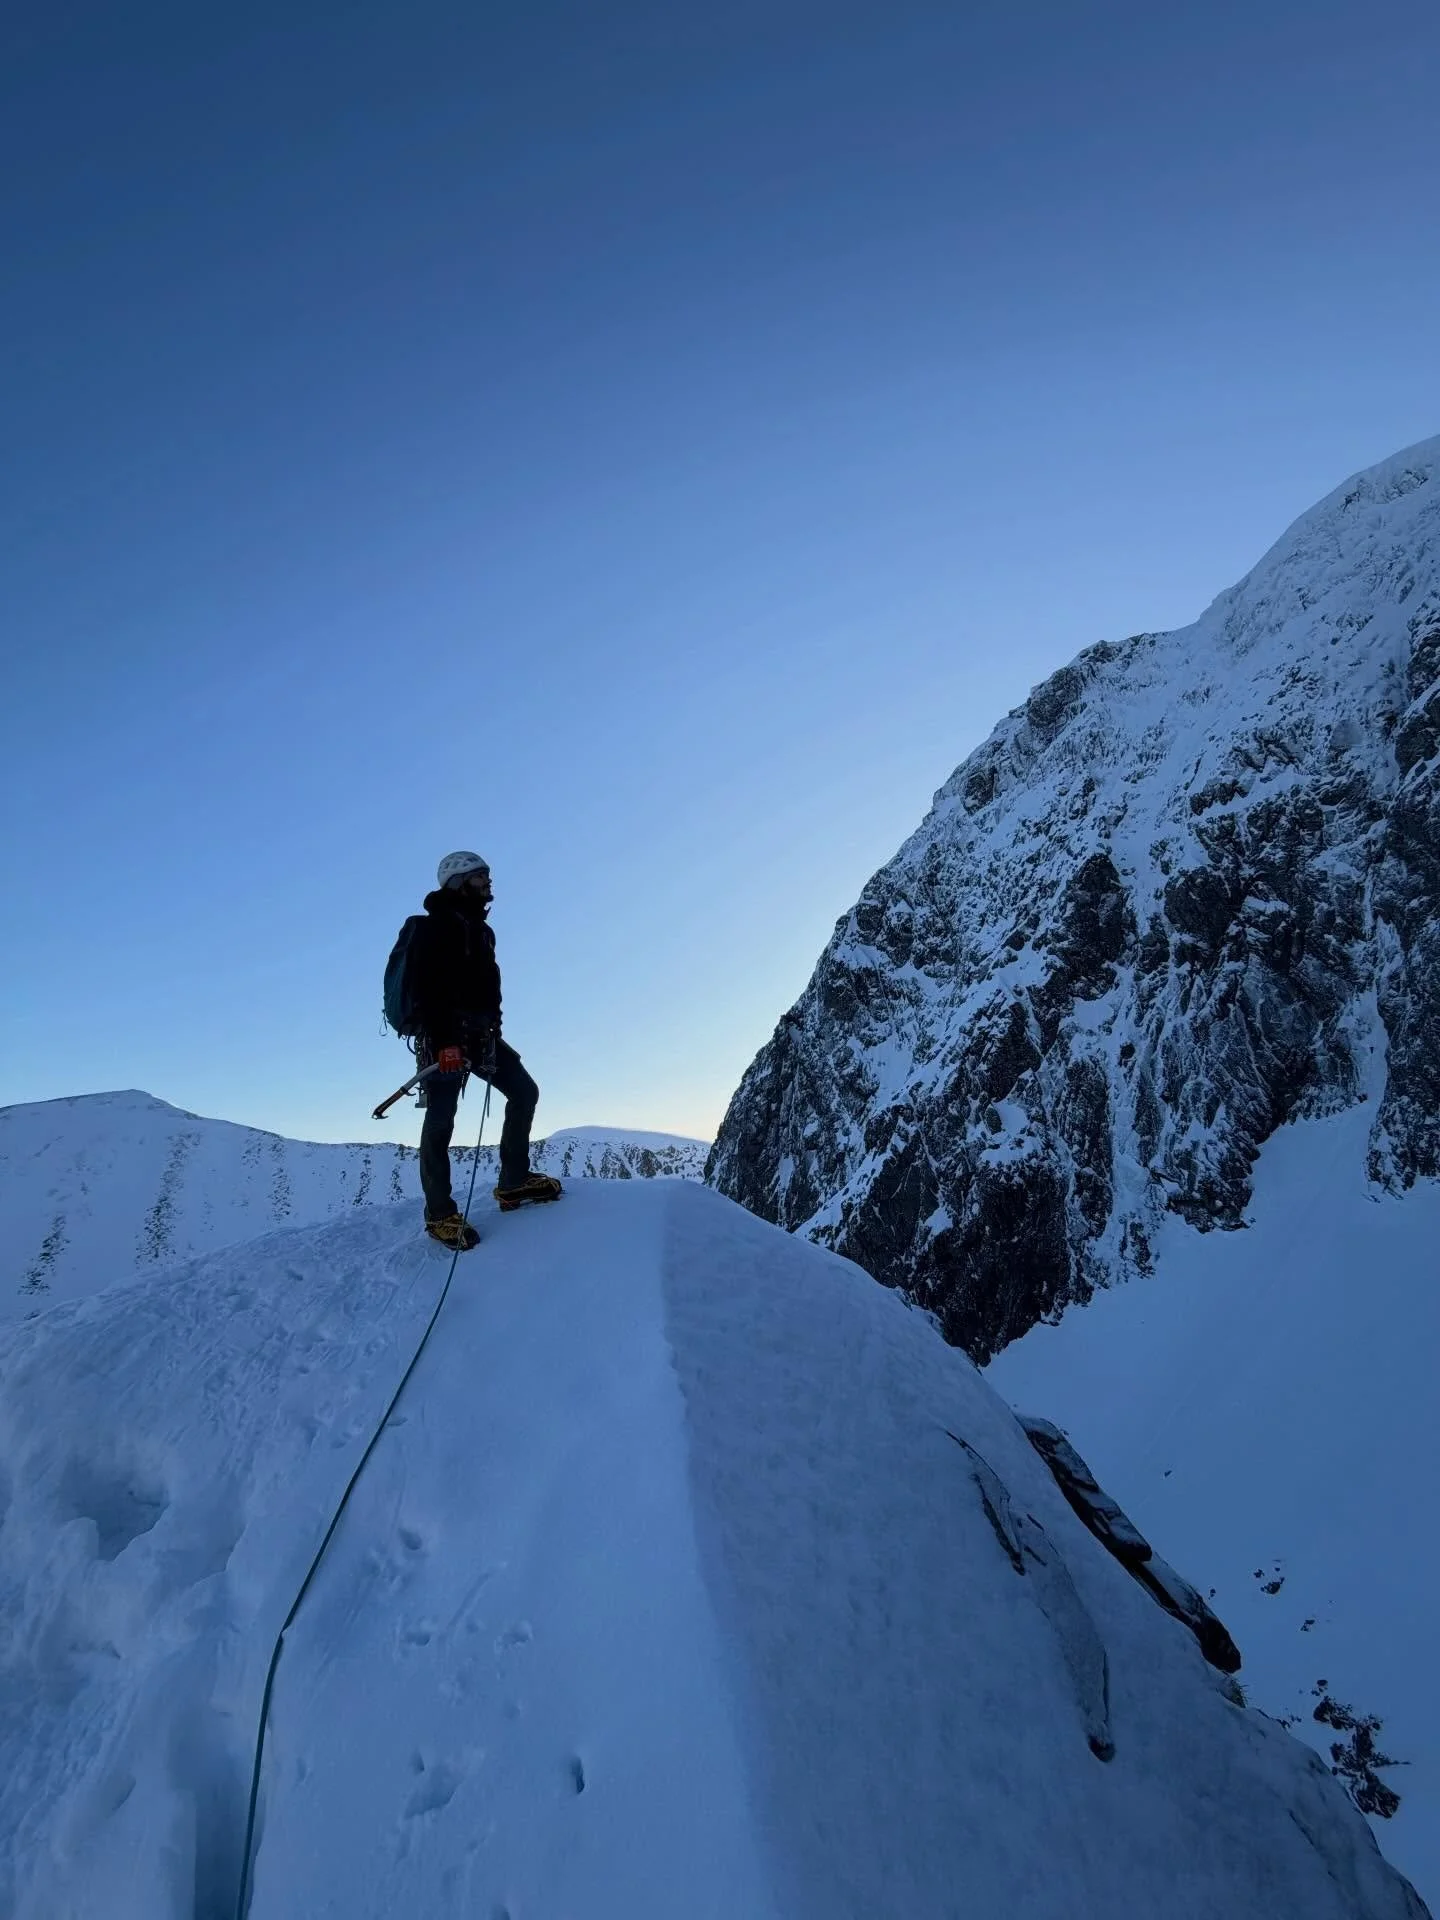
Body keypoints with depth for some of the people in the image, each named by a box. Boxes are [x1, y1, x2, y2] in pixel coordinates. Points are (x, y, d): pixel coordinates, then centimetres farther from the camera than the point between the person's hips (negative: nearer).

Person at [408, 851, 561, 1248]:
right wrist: (443, 1041, -24)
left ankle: (513, 1182, 10)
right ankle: (439, 1213, -1)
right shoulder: (438, 924, -8)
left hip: (481, 1033, 9)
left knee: (524, 1090, 4)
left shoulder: (479, 929, 20)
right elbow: (429, 987, -17)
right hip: (447, 1036, -9)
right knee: (441, 1119, -7)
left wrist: (492, 1033, 22)